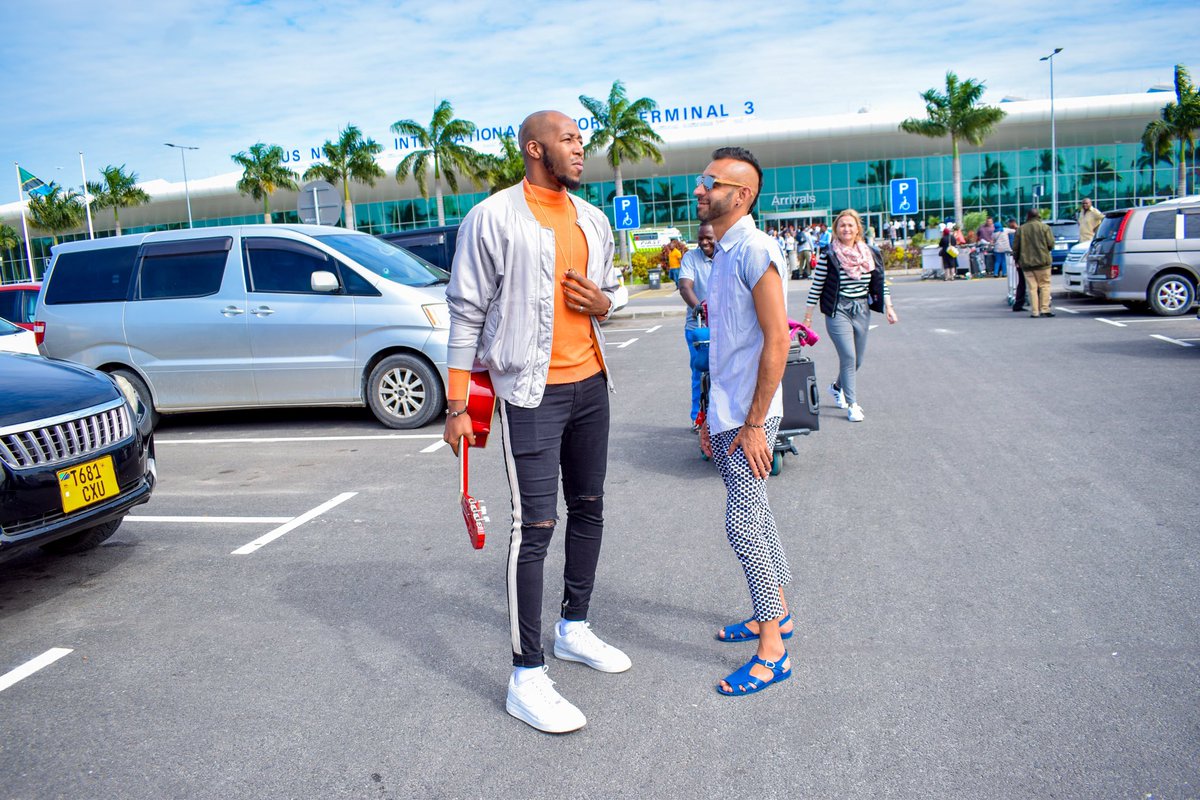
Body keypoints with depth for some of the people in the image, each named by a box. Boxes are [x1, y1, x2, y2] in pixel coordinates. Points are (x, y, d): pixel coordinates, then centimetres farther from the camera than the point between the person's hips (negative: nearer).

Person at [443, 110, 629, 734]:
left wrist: (601, 302, -2)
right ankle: (527, 678, 2)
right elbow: (467, 313, -8)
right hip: (531, 392, -7)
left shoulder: (593, 220, 11)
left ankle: (574, 629, 33)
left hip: (590, 384, 7)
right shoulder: (493, 219, -9)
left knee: (589, 508, 14)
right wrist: (456, 405, -11)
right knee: (535, 527, -8)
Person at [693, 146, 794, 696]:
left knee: (743, 525, -5)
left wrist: (754, 424, -20)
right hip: (726, 415, 9)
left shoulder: (755, 249, -15)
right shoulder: (723, 253, 14)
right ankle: (776, 613, 32)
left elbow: (776, 341, -20)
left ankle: (772, 650, 7)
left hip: (748, 419, -9)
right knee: (753, 517, 17)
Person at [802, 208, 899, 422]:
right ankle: (852, 404, -3)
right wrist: (808, 315, -1)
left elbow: (880, 282, 13)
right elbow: (817, 285, -2)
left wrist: (888, 307, 8)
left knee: (857, 360, 12)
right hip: (838, 311, -5)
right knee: (849, 357, -13)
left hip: (862, 311, 5)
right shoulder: (828, 255, -7)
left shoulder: (870, 254, 5)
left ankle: (837, 387, 40)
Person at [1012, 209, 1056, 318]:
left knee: (1031, 287, 2)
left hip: (1026, 263, 2)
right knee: (1044, 285, 4)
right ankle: (1044, 309, -3)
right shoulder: (1044, 227, -1)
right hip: (1042, 261, -2)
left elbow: (1015, 247, 7)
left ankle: (1034, 311, -1)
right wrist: (1045, 250, 16)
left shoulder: (1021, 229, 5)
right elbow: (1051, 244, -5)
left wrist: (1016, 259, 21)